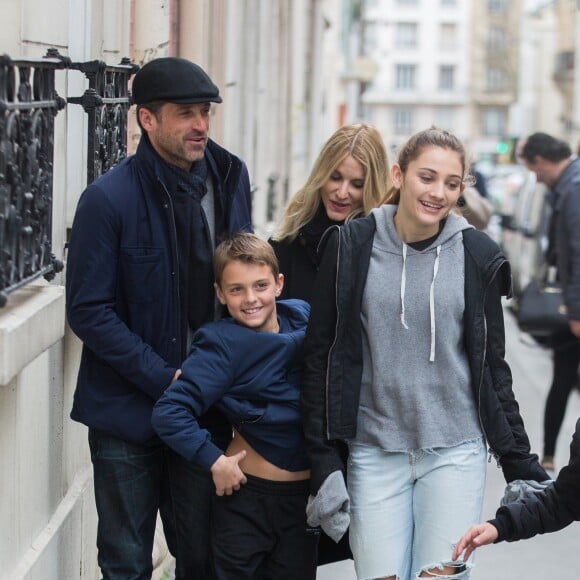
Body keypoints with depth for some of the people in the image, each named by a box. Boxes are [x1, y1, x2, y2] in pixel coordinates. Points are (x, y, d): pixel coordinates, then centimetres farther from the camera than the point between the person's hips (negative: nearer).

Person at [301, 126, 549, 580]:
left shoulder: (477, 256, 0)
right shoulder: (352, 247, -2)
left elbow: (493, 367, 7)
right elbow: (322, 358, 1)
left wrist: (520, 465, 6)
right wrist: (324, 465, -3)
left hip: (455, 453, 0)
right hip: (375, 453, 0)